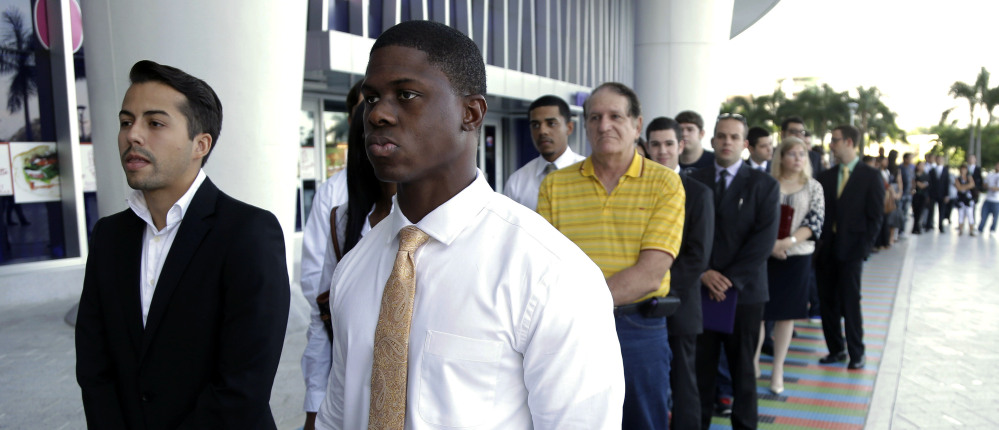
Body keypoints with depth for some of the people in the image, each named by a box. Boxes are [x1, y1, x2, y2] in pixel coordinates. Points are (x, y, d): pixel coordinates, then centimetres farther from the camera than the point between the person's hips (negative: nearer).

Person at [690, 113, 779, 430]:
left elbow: (764, 239, -6)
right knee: (701, 365, 4)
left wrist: (731, 280, -13)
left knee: (742, 367, 9)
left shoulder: (764, 185, 3)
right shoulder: (695, 181, 8)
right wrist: (703, 273, -10)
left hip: (744, 292, -1)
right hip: (699, 289, 1)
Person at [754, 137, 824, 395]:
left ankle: (778, 370, 19)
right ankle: (753, 364, 15)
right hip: (764, 255, -1)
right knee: (757, 311, 1)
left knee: (786, 314, 9)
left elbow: (814, 223, -5)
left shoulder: (814, 188, 4)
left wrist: (788, 241, -19)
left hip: (797, 256, 1)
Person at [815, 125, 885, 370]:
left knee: (850, 304, -2)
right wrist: (818, 243, 0)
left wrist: (865, 247, -9)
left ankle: (856, 354, 11)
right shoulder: (826, 176, 10)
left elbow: (875, 216, -2)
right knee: (828, 302, 7)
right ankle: (836, 350, 19)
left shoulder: (870, 177, -1)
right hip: (826, 249, 4)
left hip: (851, 250, -4)